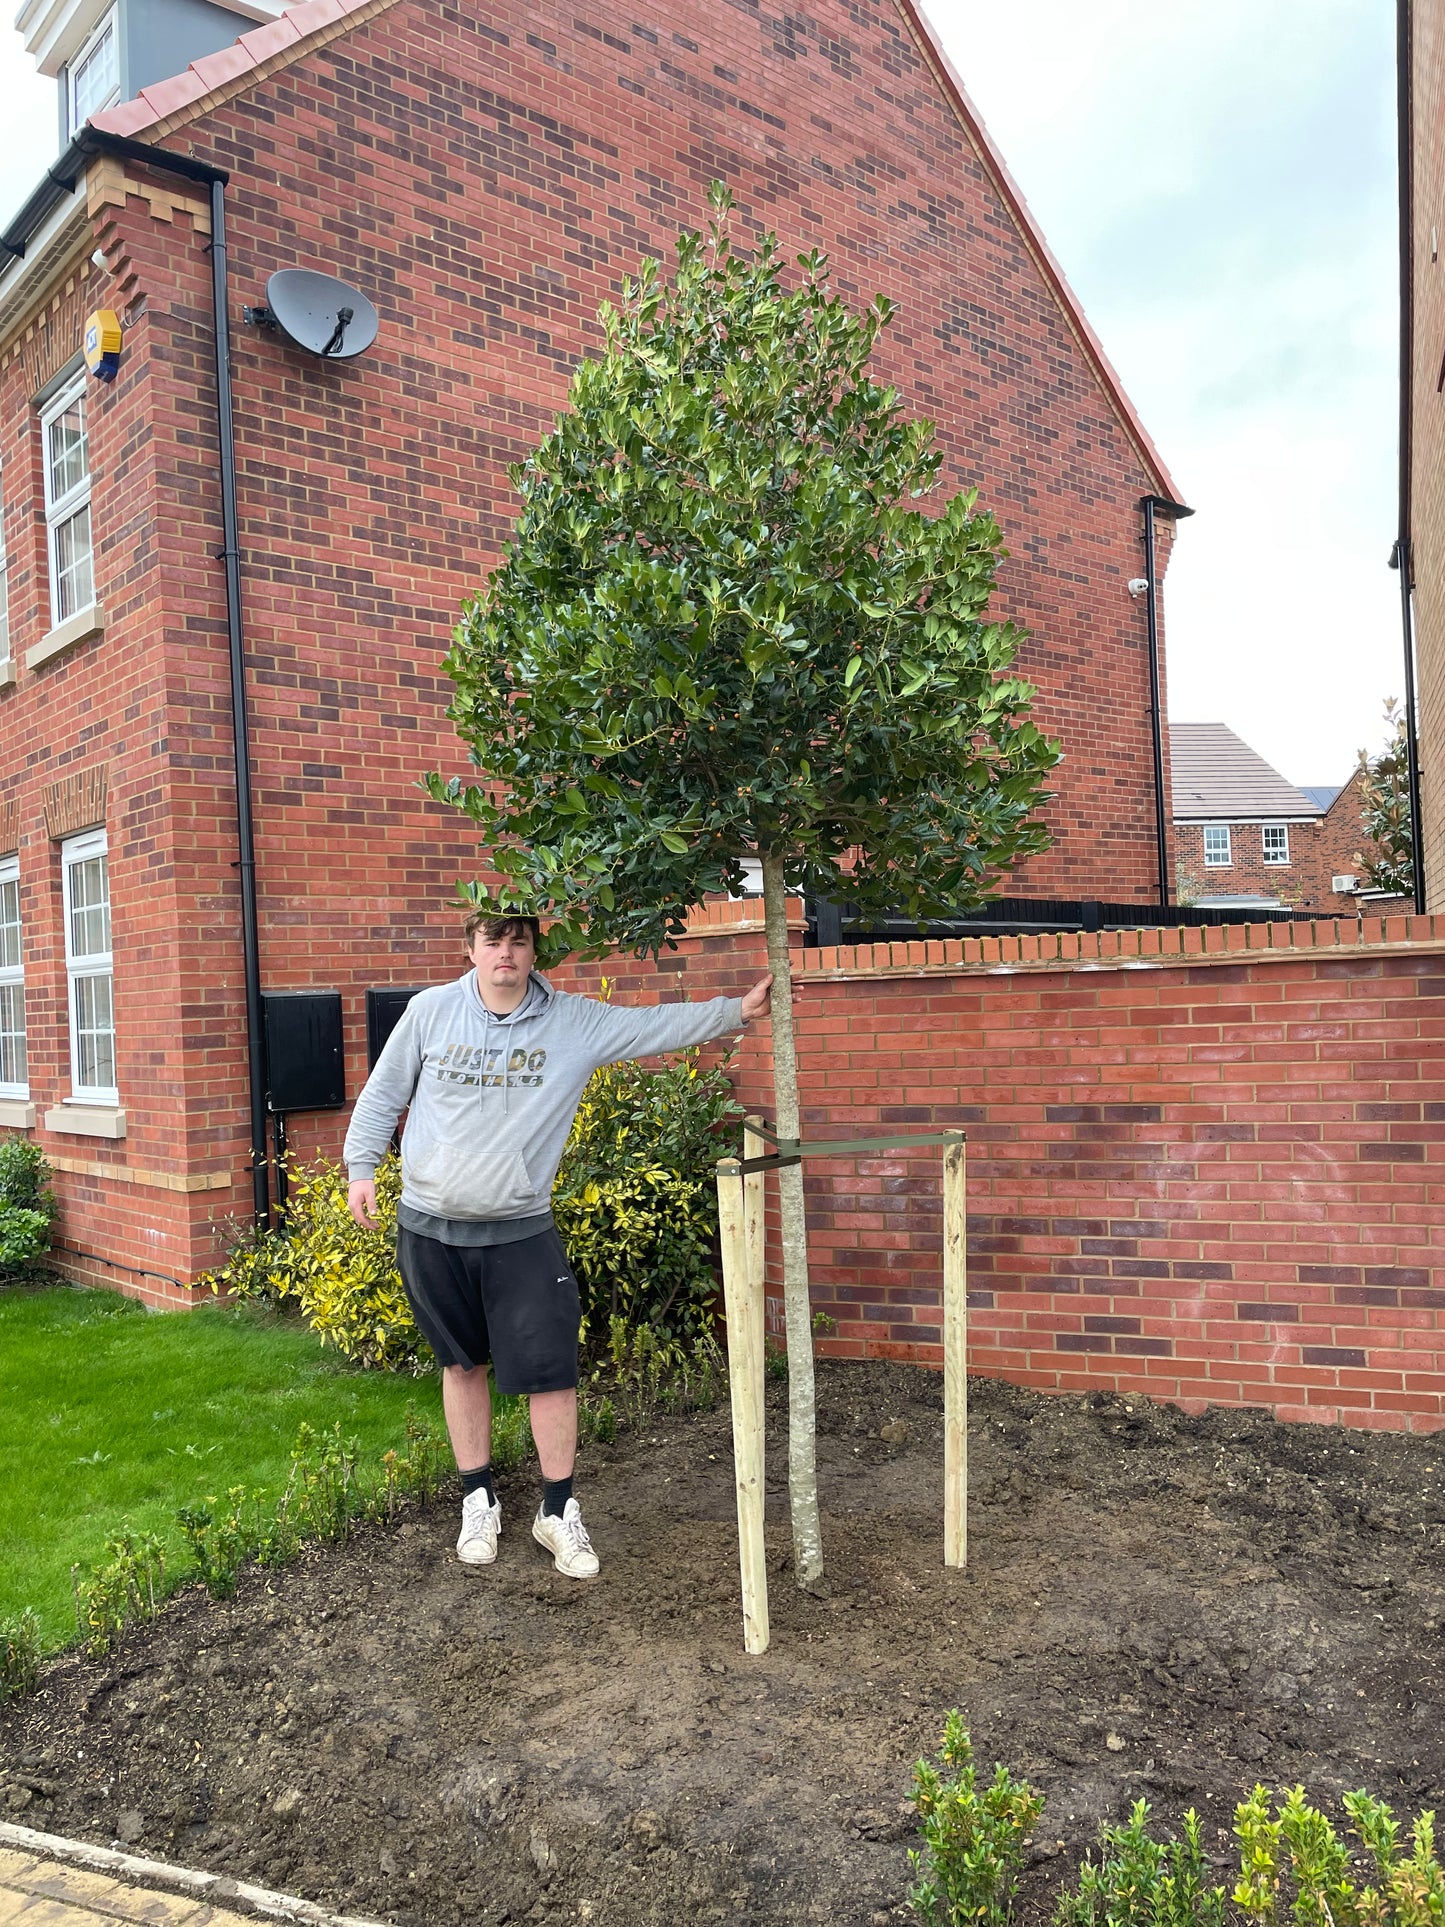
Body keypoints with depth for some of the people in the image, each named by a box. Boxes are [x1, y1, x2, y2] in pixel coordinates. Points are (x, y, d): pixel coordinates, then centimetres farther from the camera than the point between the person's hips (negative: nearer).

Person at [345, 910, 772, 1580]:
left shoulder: (574, 1022, -6)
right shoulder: (430, 1011, -4)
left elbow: (659, 1025, -8)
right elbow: (383, 1092, 6)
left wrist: (736, 1011, -16)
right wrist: (362, 1166, 3)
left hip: (522, 1232, 0)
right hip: (431, 1229, 1)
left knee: (551, 1369, -2)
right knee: (462, 1363, 13)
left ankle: (558, 1511, 17)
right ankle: (479, 1500, 30)